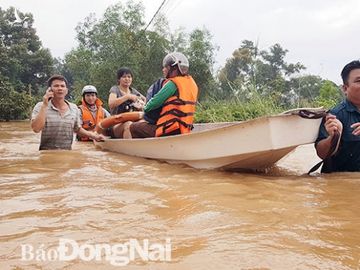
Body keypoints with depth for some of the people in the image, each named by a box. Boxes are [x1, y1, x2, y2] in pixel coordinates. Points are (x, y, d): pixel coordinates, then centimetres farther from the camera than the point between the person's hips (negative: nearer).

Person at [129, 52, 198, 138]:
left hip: (169, 131, -9)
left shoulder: (173, 83, -13)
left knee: (133, 128, -1)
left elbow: (154, 103, -11)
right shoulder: (192, 83, 11)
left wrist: (145, 108, 10)